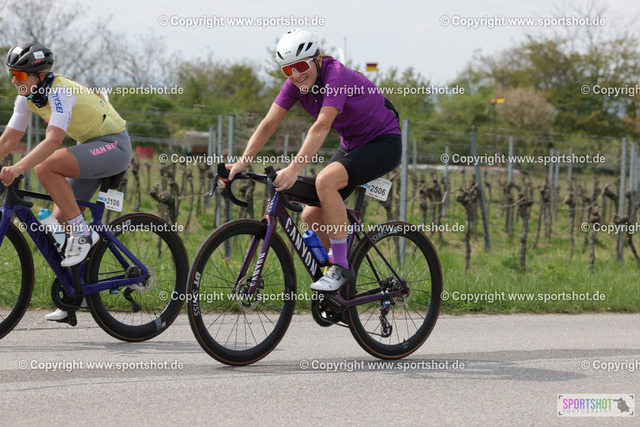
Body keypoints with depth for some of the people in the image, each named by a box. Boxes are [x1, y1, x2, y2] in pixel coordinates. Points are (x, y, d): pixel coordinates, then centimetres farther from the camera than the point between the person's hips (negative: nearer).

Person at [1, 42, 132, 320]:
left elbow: (53, 141, -38)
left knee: (45, 168, -29)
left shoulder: (60, 91, -26)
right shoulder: (28, 97, 1)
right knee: (60, 218, 3)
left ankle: (82, 232, -18)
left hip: (113, 145, -9)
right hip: (89, 146, 9)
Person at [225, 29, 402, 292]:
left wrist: (294, 170, -47)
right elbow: (269, 124, -10)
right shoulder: (295, 84, -6)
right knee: (311, 216, 0)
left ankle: (341, 267, -24)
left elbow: (322, 126, -38)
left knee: (325, 180, -32)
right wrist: (242, 162, -23)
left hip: (384, 144, -8)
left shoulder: (335, 76, -28)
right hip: (351, 144, 8)